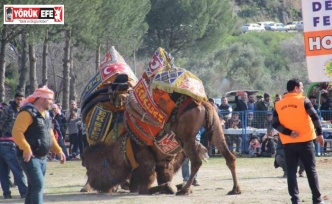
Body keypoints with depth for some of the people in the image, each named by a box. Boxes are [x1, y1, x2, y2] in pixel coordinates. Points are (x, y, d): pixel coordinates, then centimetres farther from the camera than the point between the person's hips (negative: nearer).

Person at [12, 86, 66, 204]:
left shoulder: (45, 114, 16)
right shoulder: (28, 113, -14)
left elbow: (50, 135, 25)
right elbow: (17, 132, -23)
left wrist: (58, 151, 15)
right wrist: (26, 149, -30)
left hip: (42, 157, 9)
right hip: (29, 157, -9)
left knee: (34, 187, 12)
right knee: (38, 185, -18)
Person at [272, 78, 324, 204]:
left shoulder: (279, 105, 6)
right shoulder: (303, 101, -4)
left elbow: (275, 124, -1)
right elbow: (314, 117, -10)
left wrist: (288, 132, -7)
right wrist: (319, 133, -4)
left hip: (288, 143, 3)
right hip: (305, 141, -2)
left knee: (291, 172, 7)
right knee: (311, 171, 5)